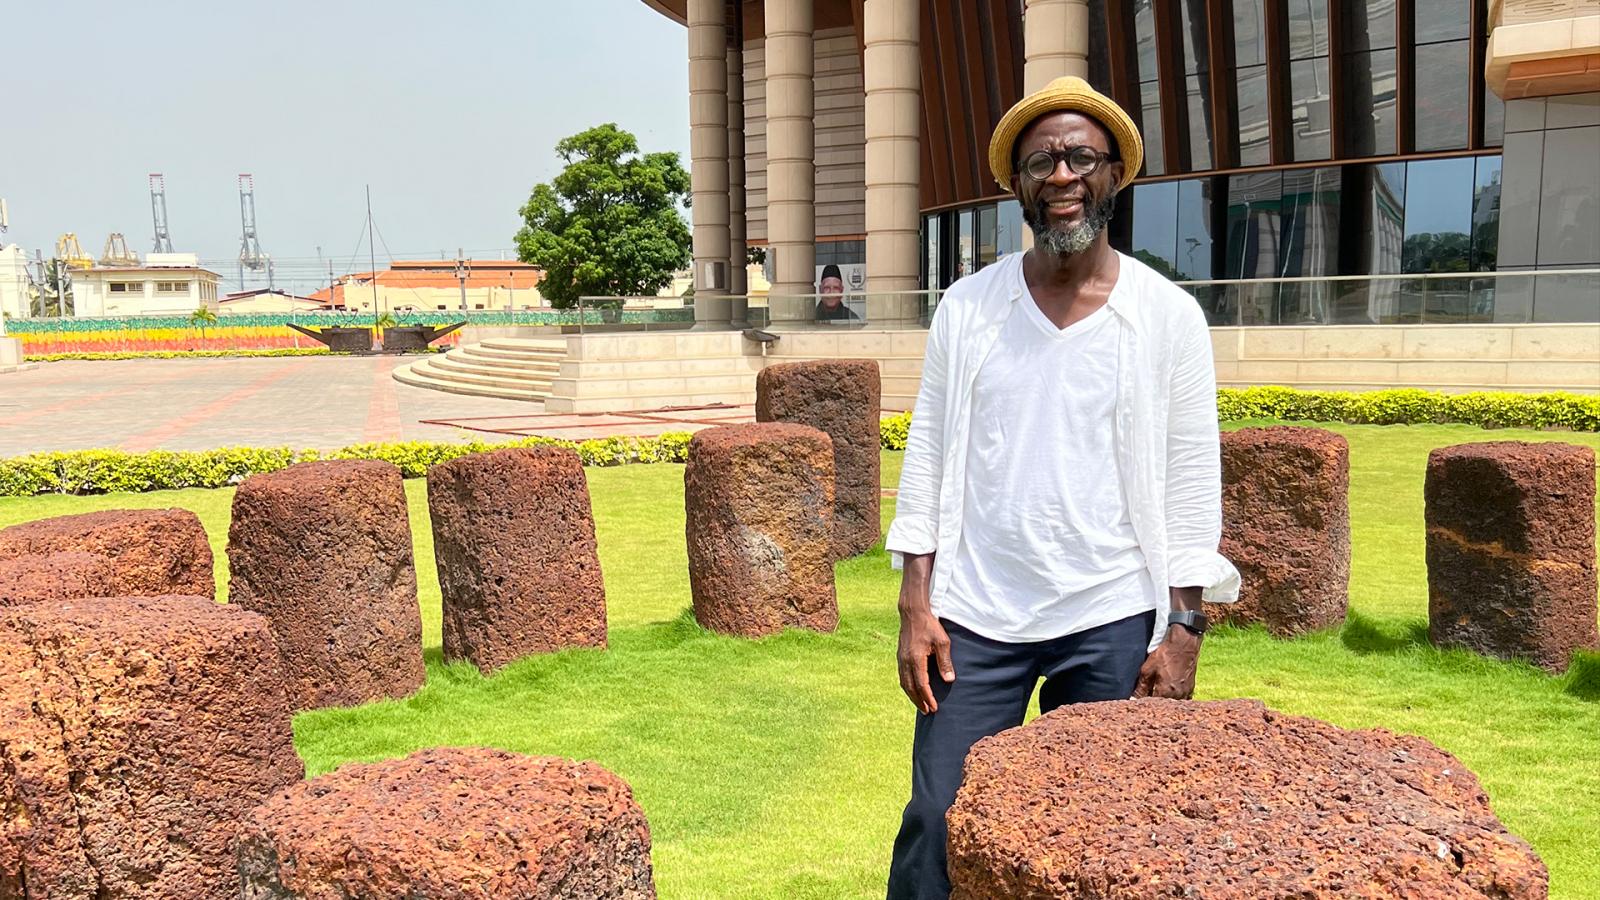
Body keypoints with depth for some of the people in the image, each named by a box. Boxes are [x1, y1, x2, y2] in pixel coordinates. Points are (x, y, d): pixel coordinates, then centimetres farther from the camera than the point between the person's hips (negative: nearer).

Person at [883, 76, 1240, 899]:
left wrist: (1184, 630, -5)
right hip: (974, 617, 1)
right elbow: (929, 455, 4)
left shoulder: (1169, 316, -1)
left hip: (1112, 624, -1)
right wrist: (915, 603, -2)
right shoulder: (966, 307, 3)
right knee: (936, 825, 1)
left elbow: (1192, 483, -1)